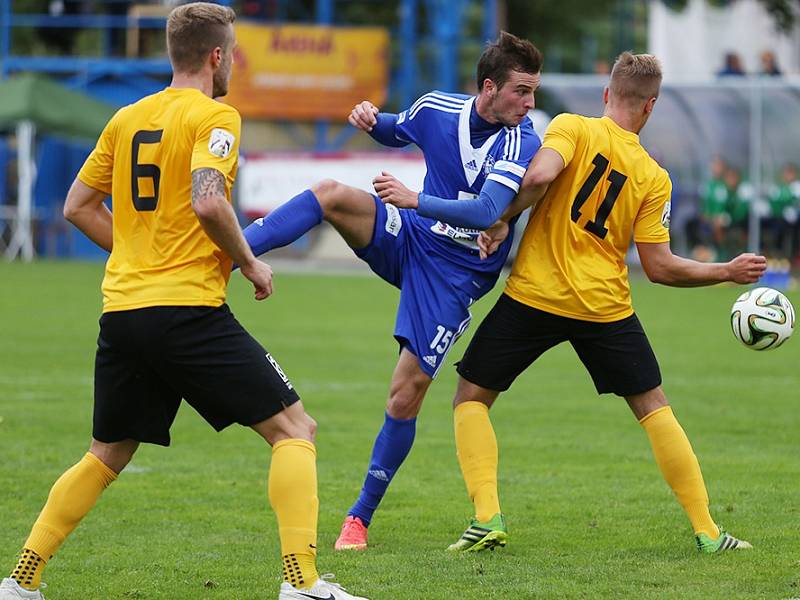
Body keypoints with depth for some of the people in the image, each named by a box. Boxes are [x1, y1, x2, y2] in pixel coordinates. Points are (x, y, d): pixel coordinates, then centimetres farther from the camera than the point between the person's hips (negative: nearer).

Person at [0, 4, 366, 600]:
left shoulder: (126, 119, 15)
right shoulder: (215, 116, -6)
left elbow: (78, 206, 18)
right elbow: (207, 201, -20)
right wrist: (249, 262, -6)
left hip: (122, 309, 7)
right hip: (189, 310, -7)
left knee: (106, 456, 20)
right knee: (294, 429, 0)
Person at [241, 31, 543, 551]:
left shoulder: (522, 145, -17)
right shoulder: (437, 109, -3)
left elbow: (486, 214, -30)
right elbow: (396, 132, 20)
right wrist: (371, 118, -2)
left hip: (454, 274, -3)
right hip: (409, 239, 3)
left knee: (406, 397, -8)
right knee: (332, 195, -26)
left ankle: (361, 517, 10)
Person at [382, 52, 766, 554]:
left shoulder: (573, 128, -3)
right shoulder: (654, 178, 2)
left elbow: (539, 175, -23)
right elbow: (660, 268, 0)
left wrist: (503, 219, -7)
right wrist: (728, 273, 13)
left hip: (534, 295, -1)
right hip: (605, 306, 1)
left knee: (472, 398, 12)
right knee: (654, 408, 15)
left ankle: (488, 518, -4)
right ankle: (707, 531, 12)